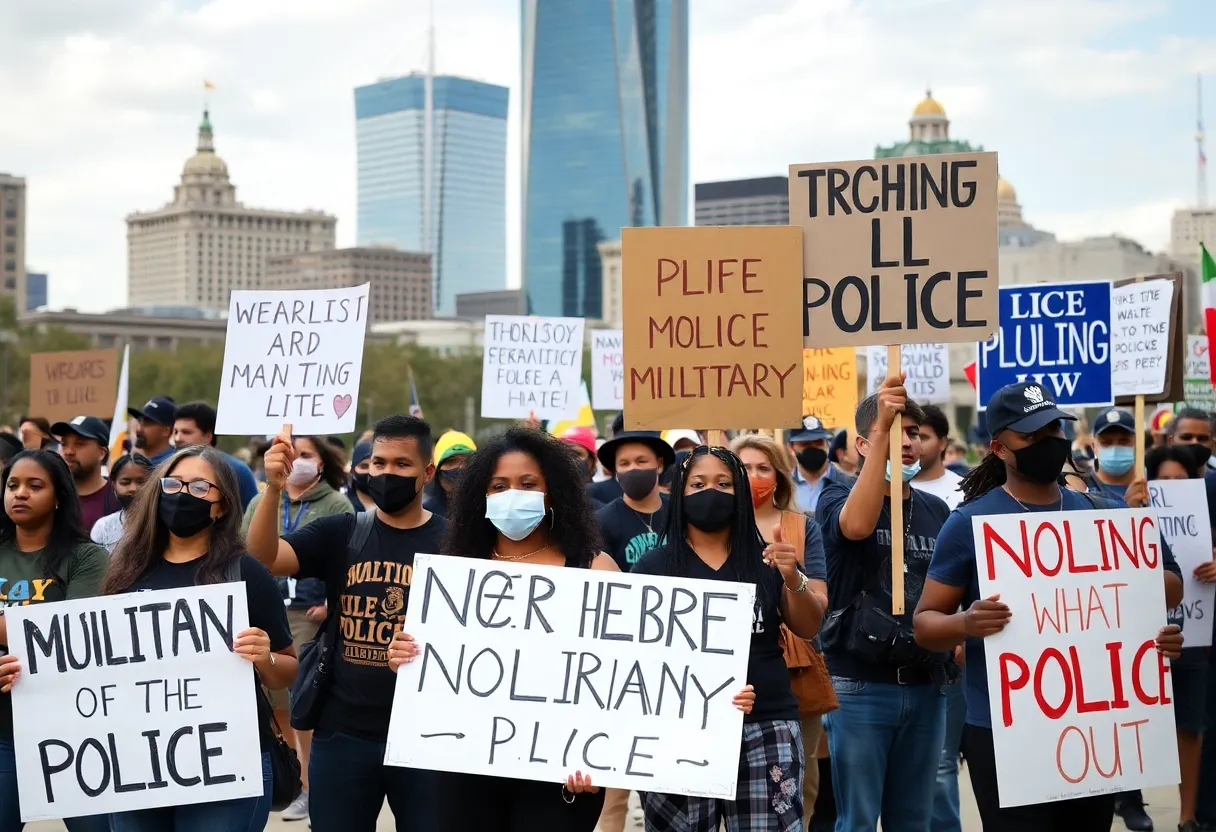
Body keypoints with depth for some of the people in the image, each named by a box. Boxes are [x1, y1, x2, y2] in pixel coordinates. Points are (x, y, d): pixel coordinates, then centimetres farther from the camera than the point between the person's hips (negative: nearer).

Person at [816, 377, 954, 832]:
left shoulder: (937, 510, 9)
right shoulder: (836, 499, -4)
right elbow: (858, 524, -28)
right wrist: (883, 429, -32)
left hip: (925, 686, 4)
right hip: (860, 685, -4)